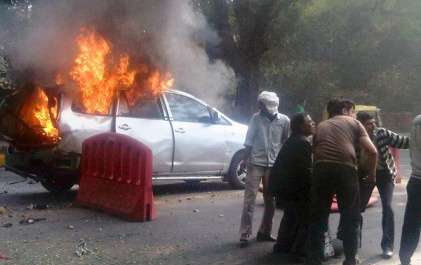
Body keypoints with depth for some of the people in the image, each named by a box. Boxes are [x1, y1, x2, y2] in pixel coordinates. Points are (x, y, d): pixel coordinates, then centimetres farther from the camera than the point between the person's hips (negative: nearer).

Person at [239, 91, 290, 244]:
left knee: (270, 200, 8)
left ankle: (265, 232, 20)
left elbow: (286, 143, 5)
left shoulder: (284, 120, -4)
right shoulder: (256, 118, -5)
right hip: (256, 163, -2)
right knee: (250, 198, -4)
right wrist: (245, 160, -5)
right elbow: (249, 141, -1)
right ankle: (245, 233, -1)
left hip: (274, 164, 2)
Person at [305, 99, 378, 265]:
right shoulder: (354, 123, 21)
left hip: (321, 168, 2)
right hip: (346, 168, -2)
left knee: (317, 218, 11)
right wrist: (372, 174, 26)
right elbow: (372, 151, 10)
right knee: (351, 218, 14)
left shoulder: (321, 126, 30)